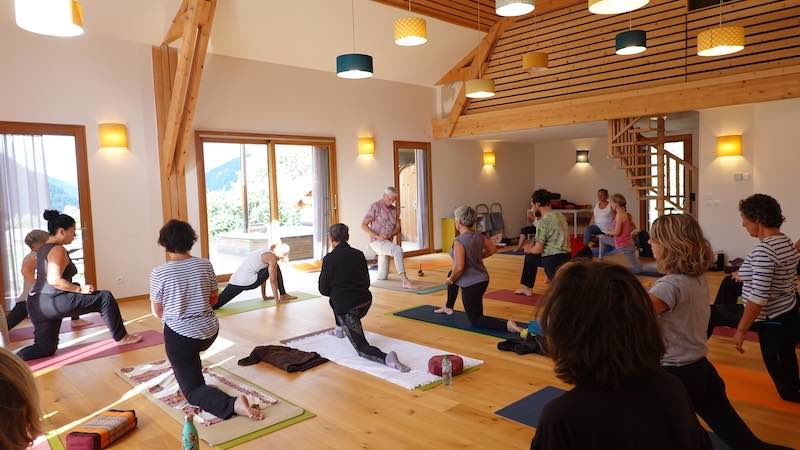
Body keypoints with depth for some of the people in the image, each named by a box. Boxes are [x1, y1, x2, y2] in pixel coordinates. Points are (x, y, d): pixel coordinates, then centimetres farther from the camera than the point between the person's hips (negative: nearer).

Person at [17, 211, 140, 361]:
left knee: (45, 349, 18)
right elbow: (55, 280, -25)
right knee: (105, 298, -3)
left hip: (37, 304, 10)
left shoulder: (44, 248, 17)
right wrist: (80, 289, -18)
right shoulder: (58, 250, -13)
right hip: (53, 301, -10)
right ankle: (121, 337, 5)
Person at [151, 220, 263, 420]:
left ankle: (232, 404, -23)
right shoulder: (205, 265, -4)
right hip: (209, 332, 5)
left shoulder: (158, 274, -13)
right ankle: (192, 373, 48)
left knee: (193, 391, 1)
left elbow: (157, 312, 0)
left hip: (180, 335, -4)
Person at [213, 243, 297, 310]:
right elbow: (273, 281, -3)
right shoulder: (272, 257, -2)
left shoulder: (264, 253, 25)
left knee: (216, 304, 0)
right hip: (248, 282, -8)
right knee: (276, 268, 8)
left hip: (234, 281, 8)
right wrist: (277, 299, 5)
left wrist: (264, 296, 37)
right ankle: (283, 296, 14)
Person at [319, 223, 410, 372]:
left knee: (362, 348, -3)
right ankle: (339, 329, 44)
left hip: (347, 309, -7)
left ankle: (386, 358, -29)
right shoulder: (358, 254, 6)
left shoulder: (329, 259, -11)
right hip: (365, 303, 7)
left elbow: (323, 290, -4)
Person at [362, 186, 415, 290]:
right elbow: (363, 225, -10)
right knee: (398, 250, -34)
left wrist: (390, 234, -12)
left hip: (388, 242, 7)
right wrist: (377, 236, -22)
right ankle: (405, 281, -37)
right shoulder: (375, 206, -7)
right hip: (377, 242, -7)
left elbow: (398, 228, 11)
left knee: (382, 277, 11)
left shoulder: (395, 210, 11)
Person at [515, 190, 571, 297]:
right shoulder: (560, 216, 10)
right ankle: (527, 288, 35)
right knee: (530, 257, 28)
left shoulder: (543, 222, -16)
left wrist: (528, 250, 10)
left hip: (553, 259, -10)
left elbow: (538, 249, -14)